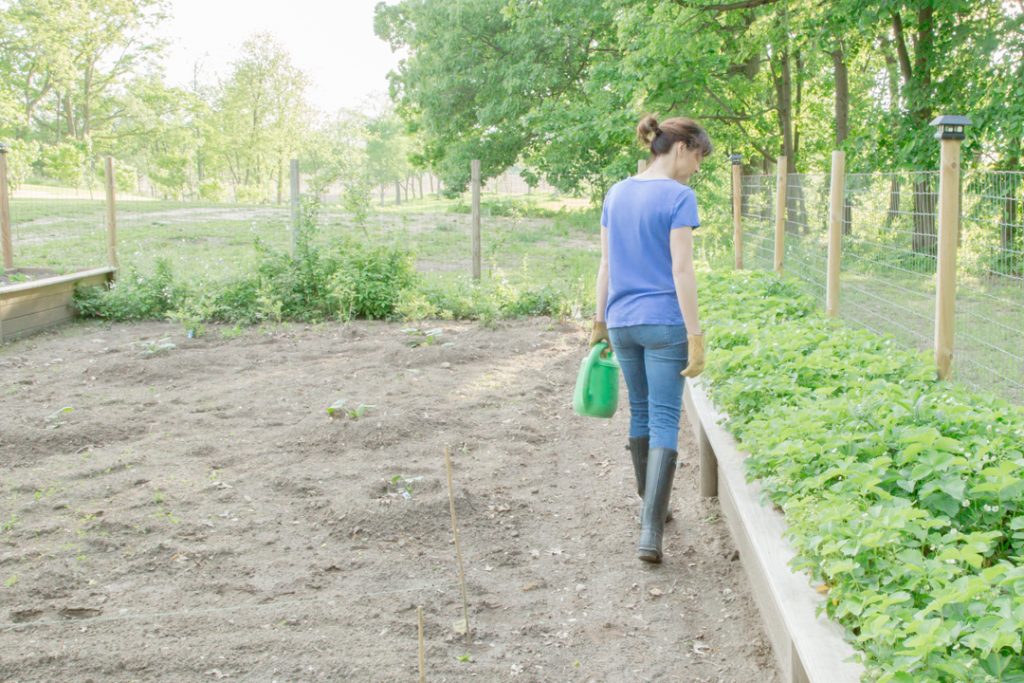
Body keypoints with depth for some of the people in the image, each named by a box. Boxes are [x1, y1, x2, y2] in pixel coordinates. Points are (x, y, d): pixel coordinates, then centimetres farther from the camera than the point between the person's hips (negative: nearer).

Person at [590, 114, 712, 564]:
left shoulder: (616, 194, 9)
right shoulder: (679, 197, -10)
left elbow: (606, 264, 11)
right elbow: (681, 271, -14)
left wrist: (600, 320, 18)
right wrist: (695, 336, -12)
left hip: (621, 323, 6)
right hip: (664, 324, -6)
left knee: (640, 412, 18)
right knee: (665, 421, -4)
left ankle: (650, 506, 31)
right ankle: (650, 531, -11)